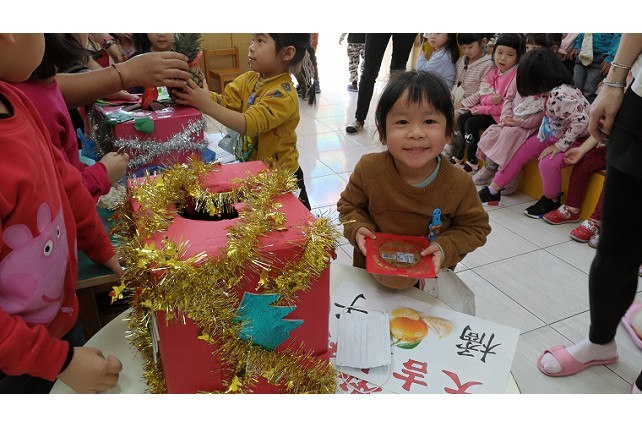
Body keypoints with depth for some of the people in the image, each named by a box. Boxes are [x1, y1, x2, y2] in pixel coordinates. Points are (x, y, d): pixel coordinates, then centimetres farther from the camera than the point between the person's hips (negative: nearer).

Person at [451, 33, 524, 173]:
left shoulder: (516, 76, -19)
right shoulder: (493, 73, 6)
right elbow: (483, 94, 5)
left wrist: (483, 109, -18)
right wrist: (490, 99, -20)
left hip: (501, 114, -8)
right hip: (486, 108, 8)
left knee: (471, 123, -19)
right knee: (461, 118, -4)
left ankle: (472, 162, -10)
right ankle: (458, 155, 3)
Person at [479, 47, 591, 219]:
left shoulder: (560, 96, -29)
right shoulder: (552, 92, -1)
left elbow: (581, 121, -32)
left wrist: (560, 146, -27)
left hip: (575, 140, -10)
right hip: (554, 135, 10)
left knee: (548, 162, -30)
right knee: (522, 150, 5)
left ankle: (551, 200, 0)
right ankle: (493, 190, 11)